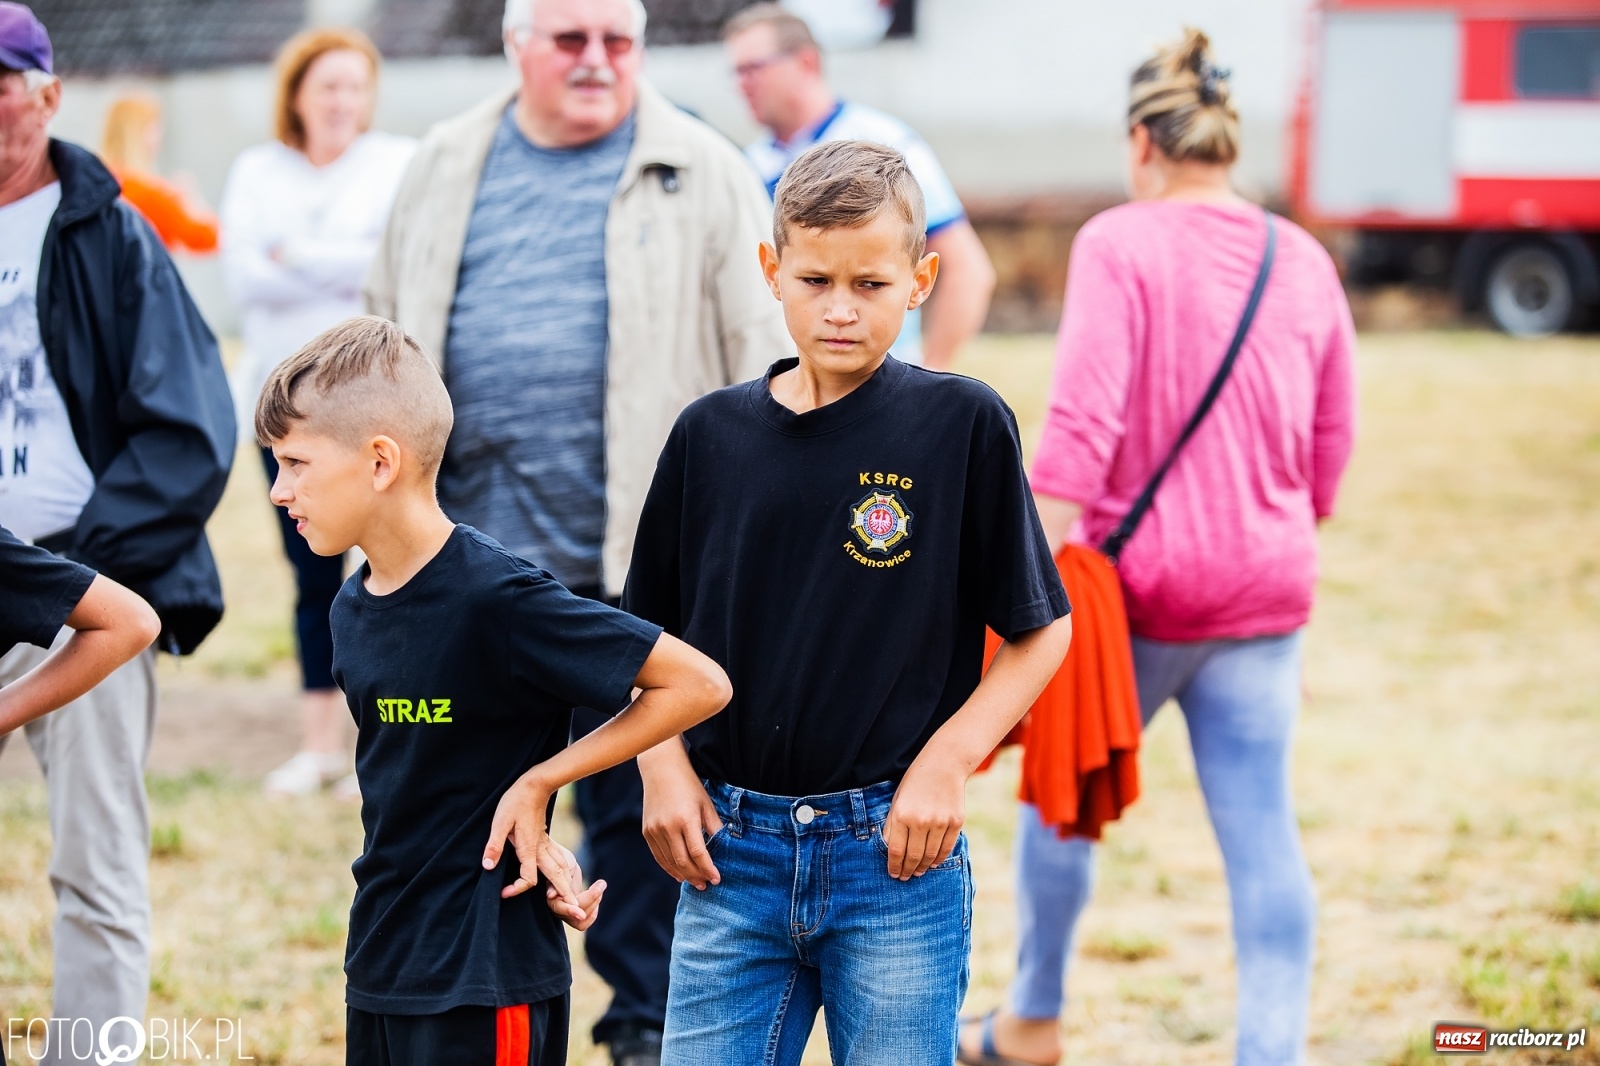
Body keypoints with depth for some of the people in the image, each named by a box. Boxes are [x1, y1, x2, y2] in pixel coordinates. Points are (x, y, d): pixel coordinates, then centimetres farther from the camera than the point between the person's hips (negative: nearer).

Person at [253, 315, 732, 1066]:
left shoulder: (497, 599, -18)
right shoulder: (351, 610, 5)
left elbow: (699, 685, -16)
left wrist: (536, 785, -13)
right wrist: (532, 844, -6)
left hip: (486, 980, -8)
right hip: (380, 968, 8)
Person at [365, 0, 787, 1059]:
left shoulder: (701, 172, 1)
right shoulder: (448, 170, 11)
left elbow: (763, 348, -1)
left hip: (641, 562, -3)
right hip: (473, 557, 3)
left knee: (640, 809, 5)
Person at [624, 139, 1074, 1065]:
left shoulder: (964, 425, -5)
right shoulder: (713, 435, 4)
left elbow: (1042, 629, 1)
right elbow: (651, 634, 14)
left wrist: (948, 759, -10)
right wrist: (663, 765, 0)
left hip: (897, 852, -2)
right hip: (732, 851, 3)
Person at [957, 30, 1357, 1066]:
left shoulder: (1119, 244, -9)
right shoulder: (1305, 261, 7)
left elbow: (1083, 421, -17)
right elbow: (1331, 445, 13)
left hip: (1140, 581, -4)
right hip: (1264, 592, 4)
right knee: (1262, 832, 2)